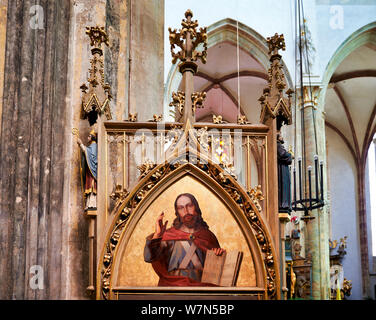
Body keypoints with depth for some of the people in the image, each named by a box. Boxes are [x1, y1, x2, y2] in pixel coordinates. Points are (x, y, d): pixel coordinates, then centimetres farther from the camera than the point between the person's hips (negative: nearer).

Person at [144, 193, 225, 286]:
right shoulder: (168, 235, 8)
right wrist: (157, 235, -15)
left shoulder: (208, 235, 12)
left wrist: (220, 253, 0)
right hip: (172, 284, -2)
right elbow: (148, 258, -3)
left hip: (200, 283, 2)